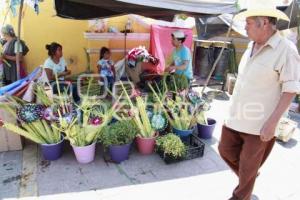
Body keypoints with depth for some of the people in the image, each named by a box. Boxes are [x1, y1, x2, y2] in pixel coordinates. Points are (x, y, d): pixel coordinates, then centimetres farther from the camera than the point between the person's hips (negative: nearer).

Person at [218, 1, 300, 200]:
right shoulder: (252, 46, 8)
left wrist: (272, 122, -21)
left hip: (259, 123, -7)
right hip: (237, 116, 7)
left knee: (248, 167, 9)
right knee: (225, 150, 17)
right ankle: (247, 175, 45)